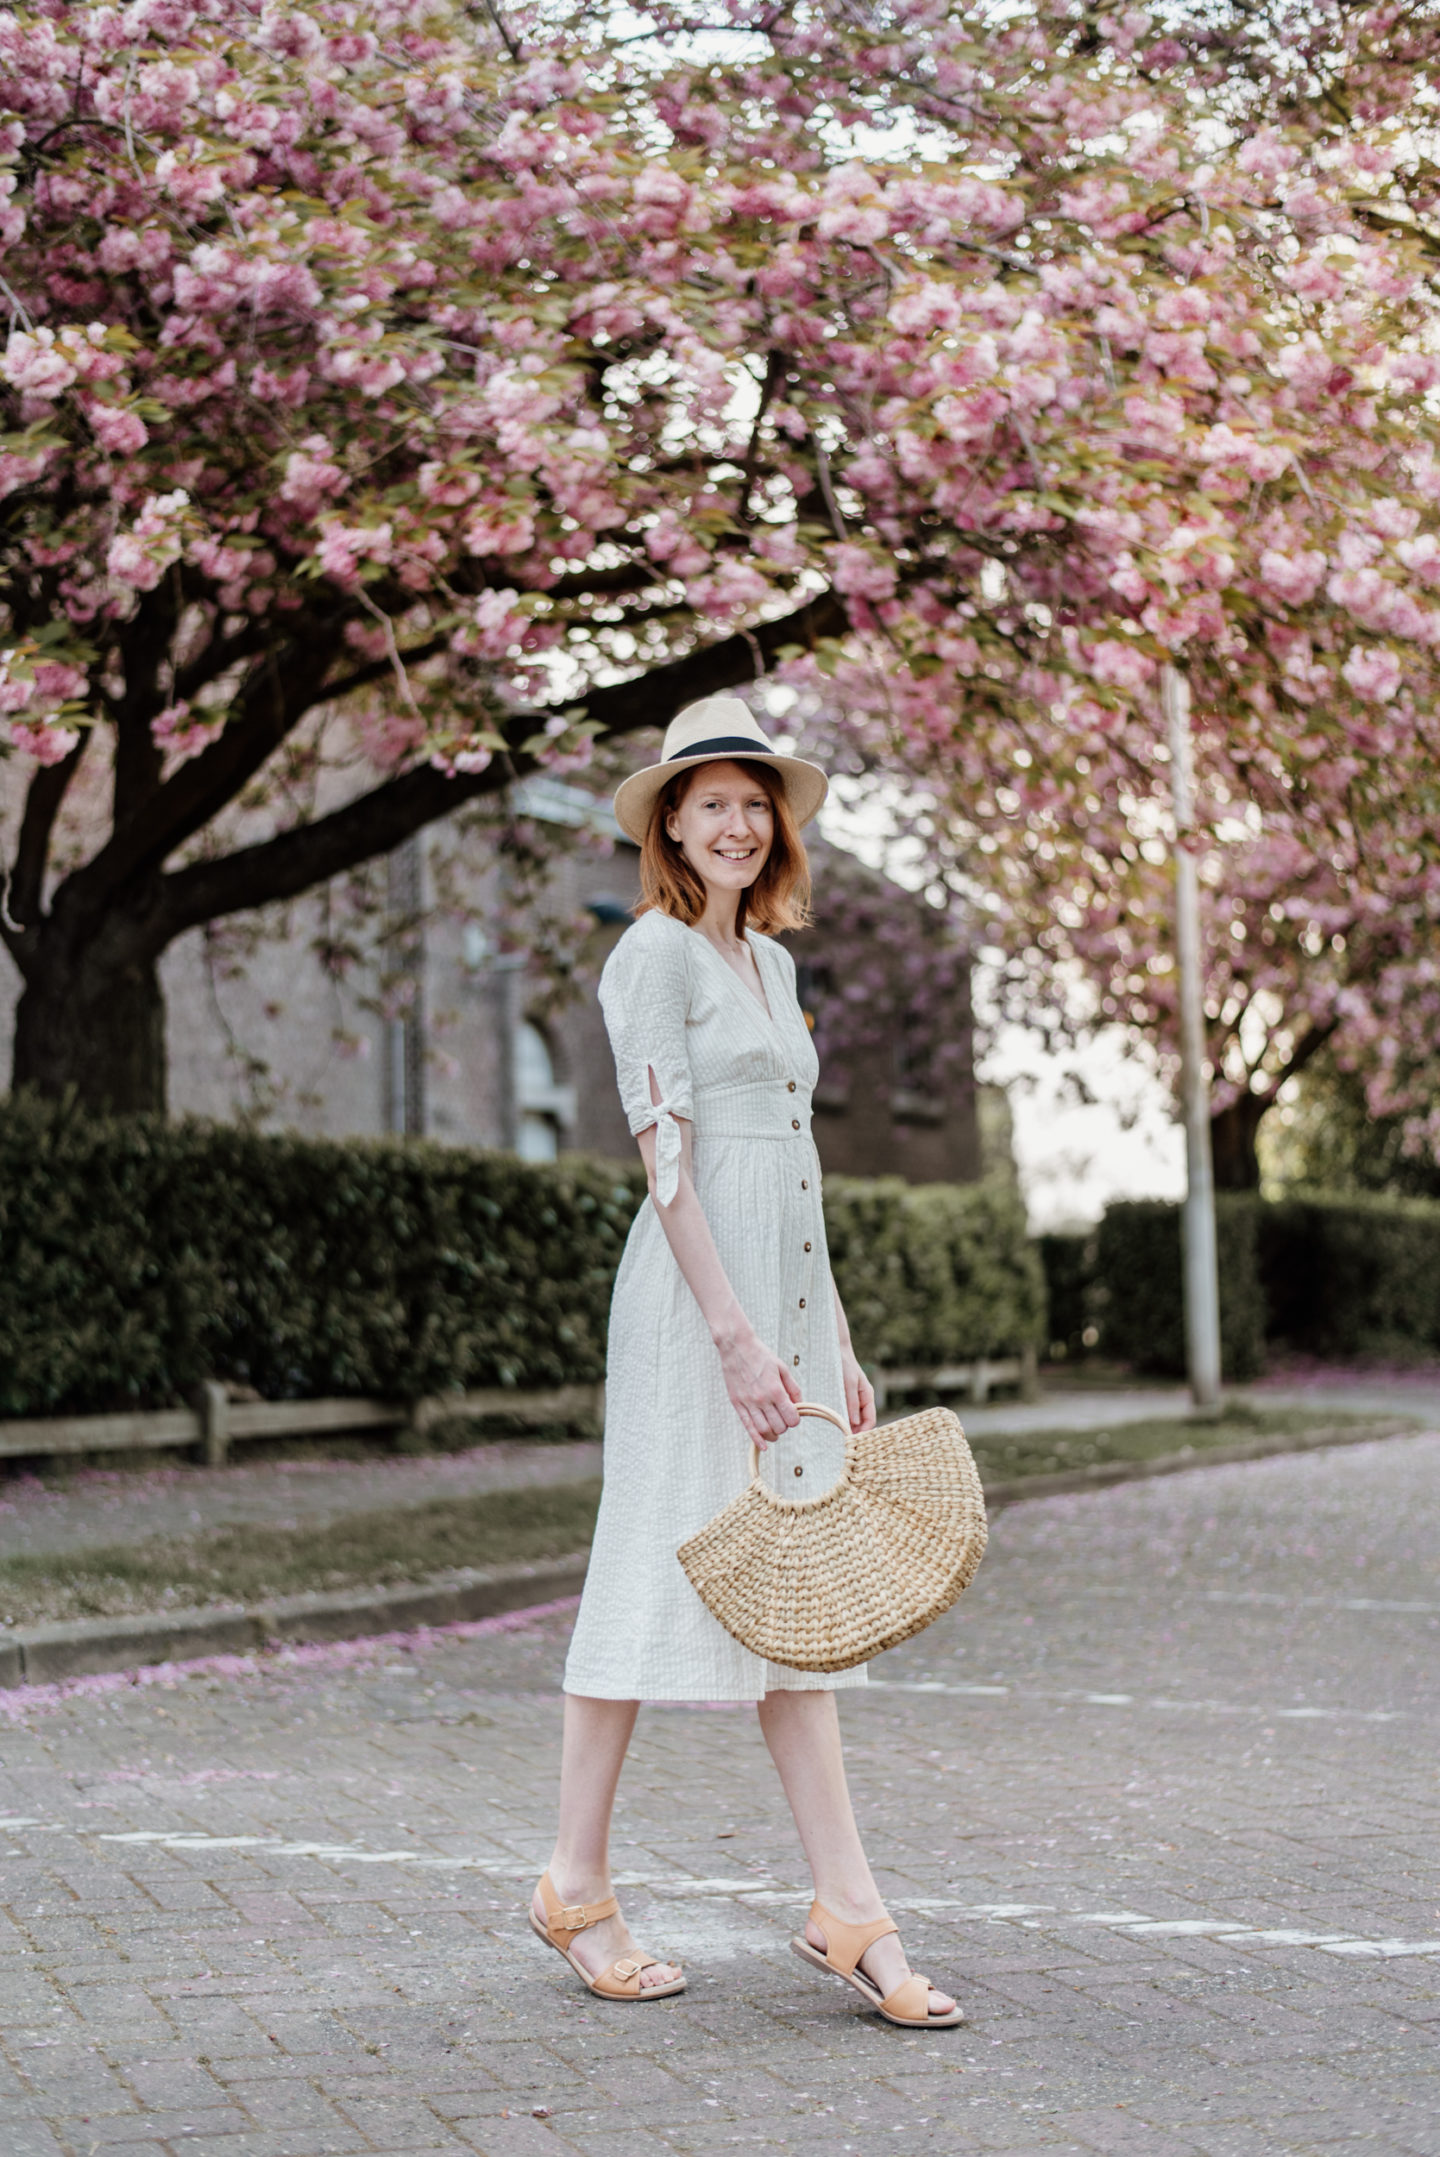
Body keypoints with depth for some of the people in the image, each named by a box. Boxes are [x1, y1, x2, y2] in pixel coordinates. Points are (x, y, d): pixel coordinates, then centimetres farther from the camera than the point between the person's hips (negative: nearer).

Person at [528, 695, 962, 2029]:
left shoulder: (770, 959, 19)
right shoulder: (656, 953, -6)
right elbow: (666, 1157, -14)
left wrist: (836, 1342, 17)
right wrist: (736, 1333, -20)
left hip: (788, 1288, 8)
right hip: (697, 1288, -8)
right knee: (660, 1564, -2)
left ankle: (847, 1910, 6)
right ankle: (577, 1887, 11)